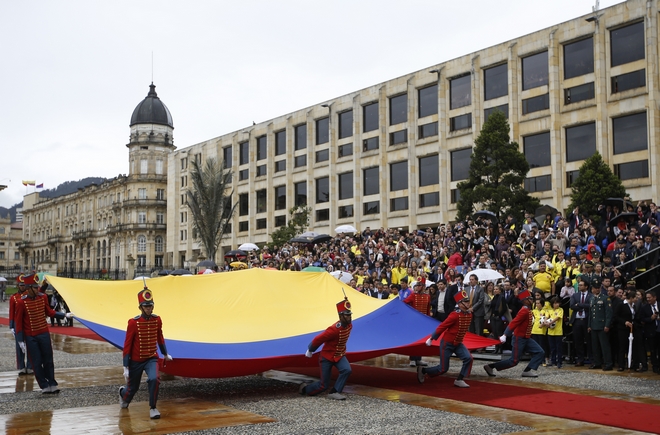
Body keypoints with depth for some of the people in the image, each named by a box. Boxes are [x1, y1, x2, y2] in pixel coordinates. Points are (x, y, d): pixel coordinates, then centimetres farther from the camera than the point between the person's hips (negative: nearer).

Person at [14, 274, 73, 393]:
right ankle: (44, 387, 12)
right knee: (37, 363, 3)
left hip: (44, 334, 4)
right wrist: (20, 340, -9)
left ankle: (52, 384, 17)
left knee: (48, 361, 9)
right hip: (30, 337, -4)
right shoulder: (22, 302, -14)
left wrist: (64, 315, 9)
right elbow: (19, 322, -9)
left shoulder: (43, 297, -2)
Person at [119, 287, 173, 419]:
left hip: (152, 358, 2)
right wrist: (126, 368, -14)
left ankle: (152, 408, -6)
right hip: (136, 361, -2)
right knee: (133, 387, 12)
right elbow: (127, 345, -13)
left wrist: (165, 354, 24)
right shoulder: (133, 323, -17)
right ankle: (123, 394, 52)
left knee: (154, 379, -26)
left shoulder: (157, 320, -5)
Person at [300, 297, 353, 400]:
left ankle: (334, 392, -13)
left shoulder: (349, 325, -8)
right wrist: (310, 351, -5)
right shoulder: (334, 329, -31)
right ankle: (304, 388, 29)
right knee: (323, 386, 1)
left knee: (347, 370, -25)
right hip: (327, 357, -6)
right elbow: (318, 339, -20)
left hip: (339, 355, 6)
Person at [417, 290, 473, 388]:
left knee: (468, 358, -15)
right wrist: (431, 339, -13)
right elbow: (442, 326, -19)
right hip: (447, 343, -7)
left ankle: (459, 380, -1)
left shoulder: (469, 314, -2)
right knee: (443, 368, -2)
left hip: (458, 343, 7)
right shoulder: (455, 315, -24)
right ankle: (422, 370, 20)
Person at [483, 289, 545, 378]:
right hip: (519, 339, -9)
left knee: (540, 352, -1)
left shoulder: (528, 310, 9)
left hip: (526, 339, 9)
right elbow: (514, 322, -28)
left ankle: (528, 371, -3)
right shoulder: (524, 311, -20)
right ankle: (490, 366, 0)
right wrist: (505, 335, -35)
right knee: (514, 361, -6)